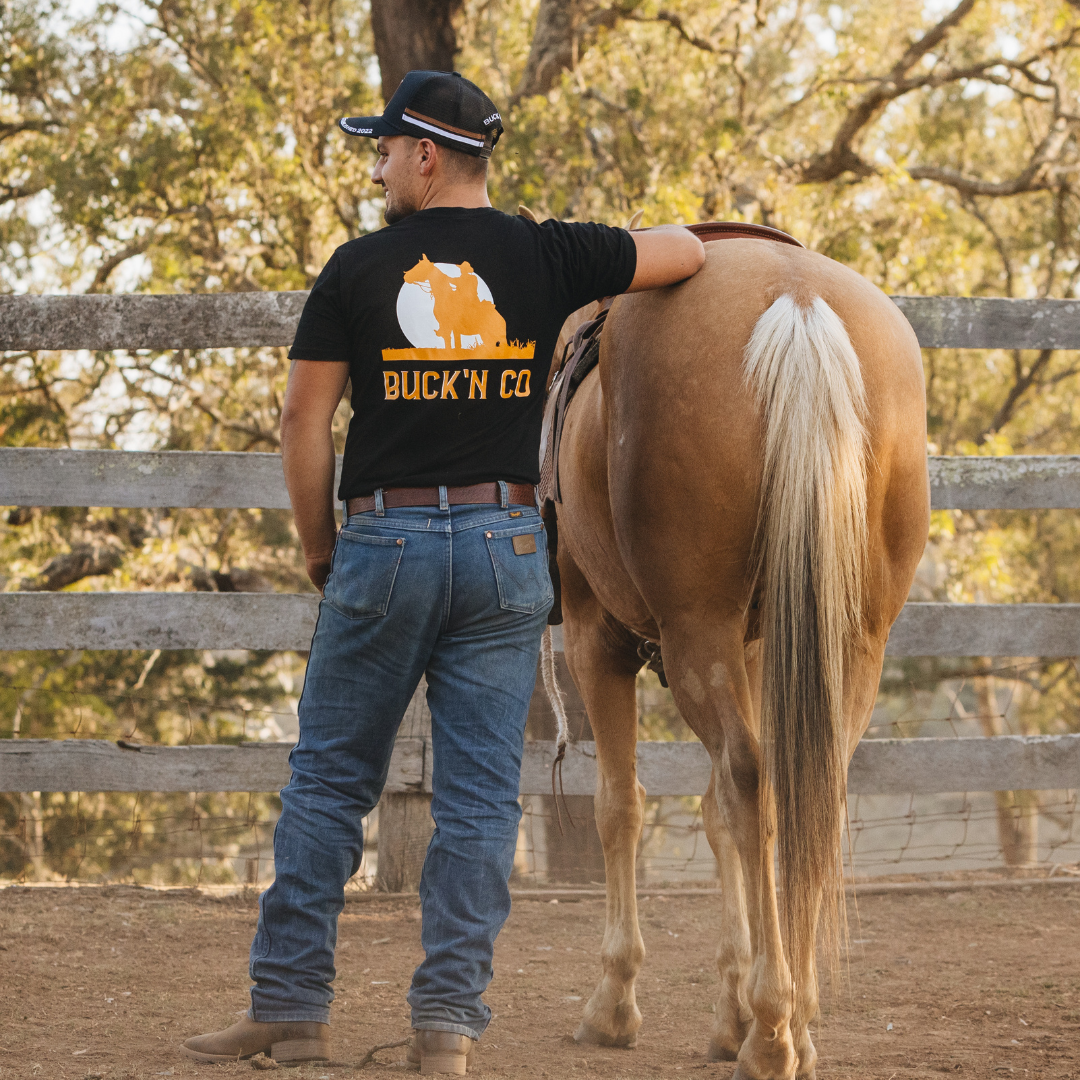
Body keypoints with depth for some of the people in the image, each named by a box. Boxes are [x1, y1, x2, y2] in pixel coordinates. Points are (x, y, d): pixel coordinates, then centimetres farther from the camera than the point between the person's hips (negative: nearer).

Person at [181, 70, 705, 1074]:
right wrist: (627, 254, 32)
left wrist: (318, 549, 8)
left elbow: (304, 419, -3)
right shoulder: (544, 257, 1)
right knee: (479, 793, 4)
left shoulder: (358, 268, -2)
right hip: (506, 541, 1)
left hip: (384, 540, -1)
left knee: (329, 776, 9)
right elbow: (684, 251, 9)